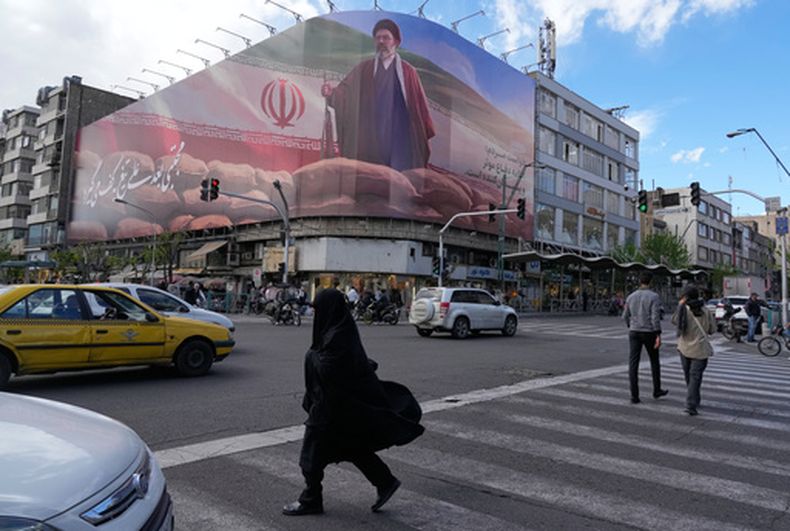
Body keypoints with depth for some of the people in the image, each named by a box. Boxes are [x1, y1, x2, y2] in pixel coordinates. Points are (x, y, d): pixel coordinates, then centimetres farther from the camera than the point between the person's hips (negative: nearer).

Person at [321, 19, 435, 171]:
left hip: (400, 138, -1)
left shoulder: (407, 71, 6)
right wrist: (331, 93, -21)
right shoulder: (363, 69, 11)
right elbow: (345, 91, 0)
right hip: (371, 139, 1)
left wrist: (424, 135, 1)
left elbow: (419, 104, 5)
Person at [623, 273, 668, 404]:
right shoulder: (654, 296, -8)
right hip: (649, 333, -3)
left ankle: (634, 396, -5)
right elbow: (655, 317, -16)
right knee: (654, 361, 18)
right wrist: (658, 335, -17)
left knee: (633, 364, -1)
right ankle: (657, 390, 31)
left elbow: (626, 316, 13)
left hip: (634, 333, 3)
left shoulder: (631, 296, 6)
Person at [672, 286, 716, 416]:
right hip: (701, 349, -1)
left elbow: (674, 321, 8)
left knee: (688, 376, 17)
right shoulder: (705, 311, -6)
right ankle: (691, 405, -13)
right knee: (695, 376, -3)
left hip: (685, 348, 1)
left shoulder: (683, 310, -8)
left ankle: (694, 401, 32)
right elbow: (712, 329, 0)